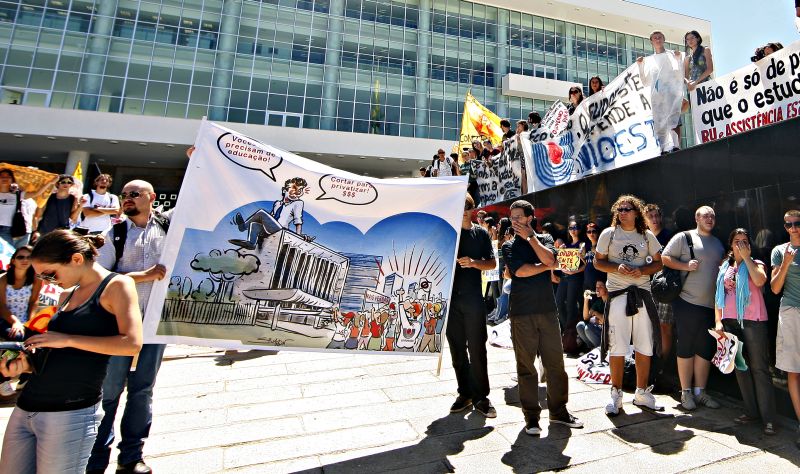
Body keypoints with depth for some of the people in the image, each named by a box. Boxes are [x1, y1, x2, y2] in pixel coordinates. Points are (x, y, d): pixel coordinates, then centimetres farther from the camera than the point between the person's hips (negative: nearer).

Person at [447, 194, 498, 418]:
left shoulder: (481, 233, 6)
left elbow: (492, 263, 4)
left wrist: (473, 262, -13)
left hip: (473, 297, -2)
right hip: (450, 297, 2)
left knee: (476, 348, 0)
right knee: (457, 349, 9)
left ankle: (481, 397, 14)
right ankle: (465, 393, 23)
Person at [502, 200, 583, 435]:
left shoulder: (544, 238, 12)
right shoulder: (509, 246, 5)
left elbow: (549, 259, -9)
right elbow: (520, 271, -11)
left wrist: (530, 236, -5)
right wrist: (545, 266, -2)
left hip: (547, 309, 2)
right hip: (521, 312, -2)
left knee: (555, 361, 8)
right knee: (526, 365, 4)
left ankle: (558, 410, 26)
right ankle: (531, 416, 17)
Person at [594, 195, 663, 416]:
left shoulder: (647, 235, 8)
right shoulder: (609, 234, 2)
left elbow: (658, 263, 11)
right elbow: (598, 261, 3)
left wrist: (642, 270, -9)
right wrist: (616, 268, -15)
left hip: (642, 294, 3)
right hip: (618, 294, -3)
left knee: (645, 346, 9)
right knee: (617, 347, -1)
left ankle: (642, 393, 25)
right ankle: (616, 394, 13)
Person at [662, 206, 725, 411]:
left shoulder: (718, 243, 17)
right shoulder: (683, 237, -2)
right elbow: (665, 257, -6)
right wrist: (686, 265, -18)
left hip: (711, 304, 6)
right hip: (687, 302, -6)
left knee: (706, 349, 10)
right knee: (686, 347, 2)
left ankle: (700, 391, 22)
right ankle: (686, 392, 12)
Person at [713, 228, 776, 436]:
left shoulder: (755, 264, 4)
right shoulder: (724, 268, 14)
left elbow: (760, 280, -20)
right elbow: (718, 296, 13)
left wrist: (746, 257, -11)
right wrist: (718, 321, 4)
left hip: (754, 321, -4)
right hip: (730, 322, 4)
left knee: (759, 368, -3)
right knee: (740, 367, 9)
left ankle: (768, 418, 4)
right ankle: (751, 411, 20)